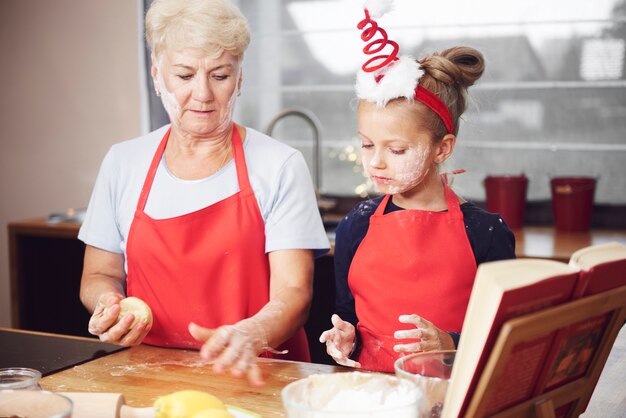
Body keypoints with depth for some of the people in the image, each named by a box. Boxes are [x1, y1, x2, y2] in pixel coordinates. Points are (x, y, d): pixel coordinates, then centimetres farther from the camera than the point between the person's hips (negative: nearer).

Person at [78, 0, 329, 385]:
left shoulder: (281, 166, -1)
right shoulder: (123, 163, 8)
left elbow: (292, 292, -7)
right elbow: (100, 275, 16)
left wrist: (249, 335, -28)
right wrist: (108, 304, -7)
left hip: (254, 379, -2)